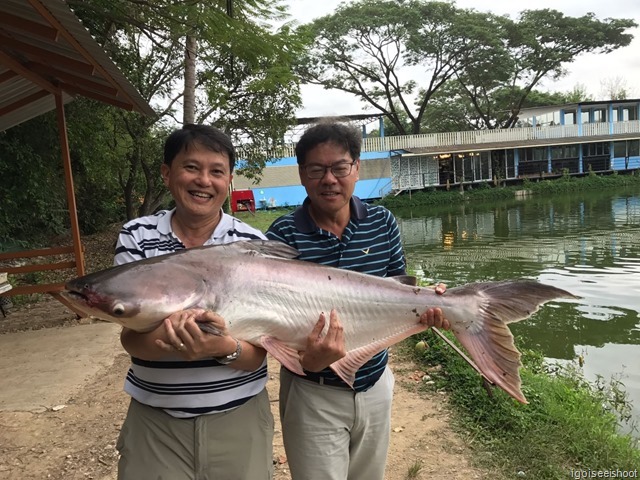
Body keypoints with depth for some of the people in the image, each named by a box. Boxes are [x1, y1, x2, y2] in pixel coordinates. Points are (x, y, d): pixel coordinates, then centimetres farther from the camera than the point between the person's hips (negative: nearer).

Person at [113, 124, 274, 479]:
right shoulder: (136, 236, -5)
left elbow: (256, 353, -10)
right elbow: (130, 338, -10)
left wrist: (222, 347, -31)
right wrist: (163, 336, -32)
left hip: (238, 417, 0)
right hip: (154, 419, 1)